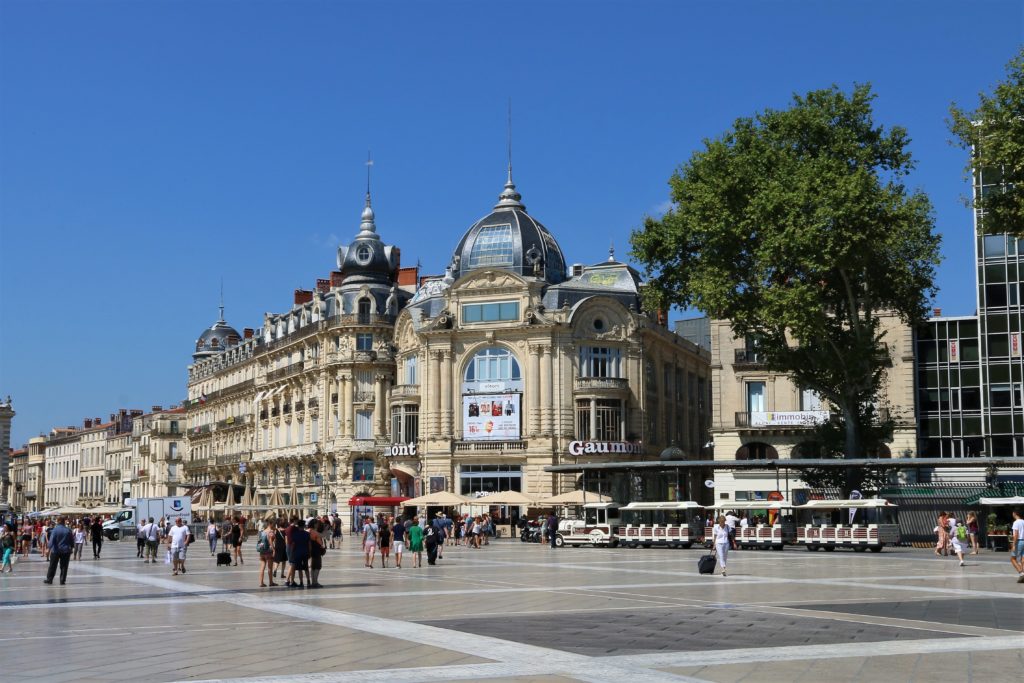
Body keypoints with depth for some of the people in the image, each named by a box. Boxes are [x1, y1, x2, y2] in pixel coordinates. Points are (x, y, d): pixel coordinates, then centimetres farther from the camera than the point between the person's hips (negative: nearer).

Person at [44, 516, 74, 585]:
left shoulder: (54, 530, -10)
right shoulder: (68, 530, -2)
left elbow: (51, 541, -14)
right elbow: (72, 541, 5)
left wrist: (49, 547, -2)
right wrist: (70, 547, 20)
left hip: (55, 551, -2)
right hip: (66, 551, 2)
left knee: (52, 566, 11)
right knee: (64, 566, 7)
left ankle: (49, 579, 18)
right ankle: (62, 580, 6)